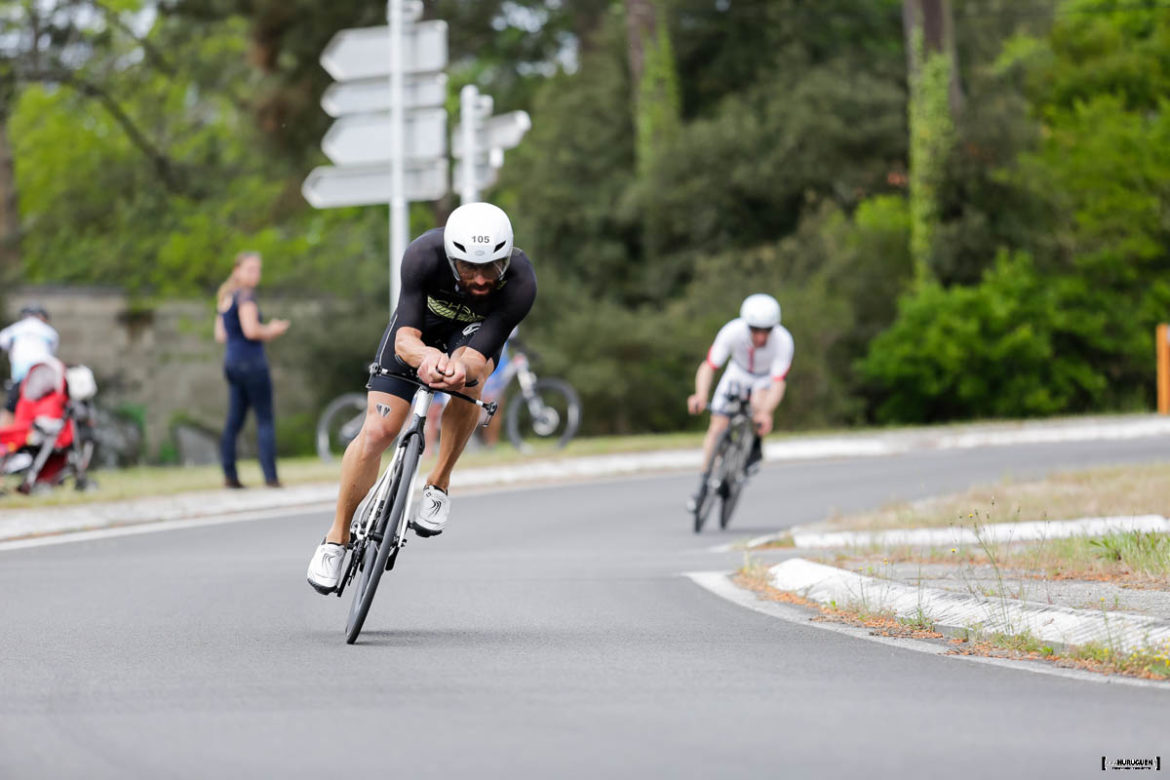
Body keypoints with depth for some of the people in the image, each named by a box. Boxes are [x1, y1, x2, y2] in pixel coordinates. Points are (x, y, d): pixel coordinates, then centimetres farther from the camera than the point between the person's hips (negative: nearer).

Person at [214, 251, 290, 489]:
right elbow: (251, 330, -20)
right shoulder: (245, 295, -11)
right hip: (251, 361, -8)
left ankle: (229, 475, 3)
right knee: (265, 419, -4)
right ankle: (270, 476, -7)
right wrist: (272, 331, -2)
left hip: (231, 361, 8)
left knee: (234, 420, 7)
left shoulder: (224, 297, 16)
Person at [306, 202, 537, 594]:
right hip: (420, 327, 0)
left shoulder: (521, 283, -37)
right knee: (377, 431, -12)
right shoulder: (424, 255, -37)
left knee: (469, 375, -36)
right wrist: (426, 356, -61)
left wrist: (462, 367, -63)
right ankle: (337, 536, 8)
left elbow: (478, 355, -40)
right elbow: (405, 338, -39)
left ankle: (438, 484, -15)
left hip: (477, 330, 0)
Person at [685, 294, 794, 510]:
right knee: (716, 429, -9)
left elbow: (778, 384, -38)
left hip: (766, 380, -1)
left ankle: (755, 447, -4)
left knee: (759, 406, -35)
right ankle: (704, 484, 7)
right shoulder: (732, 332, -33)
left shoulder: (783, 341, -35)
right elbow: (708, 366, -36)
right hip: (738, 374, 2)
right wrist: (701, 395, -54)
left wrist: (766, 412, -56)